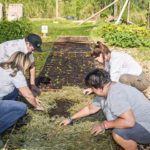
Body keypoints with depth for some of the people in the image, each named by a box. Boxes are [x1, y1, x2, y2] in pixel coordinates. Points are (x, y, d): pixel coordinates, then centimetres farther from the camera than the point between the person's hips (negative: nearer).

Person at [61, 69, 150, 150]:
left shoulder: (115, 95, -29)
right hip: (138, 122, 10)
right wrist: (71, 119, 23)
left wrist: (105, 125, -21)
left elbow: (129, 121, -35)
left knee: (118, 133, -28)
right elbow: (90, 109, 18)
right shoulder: (104, 92, 3)